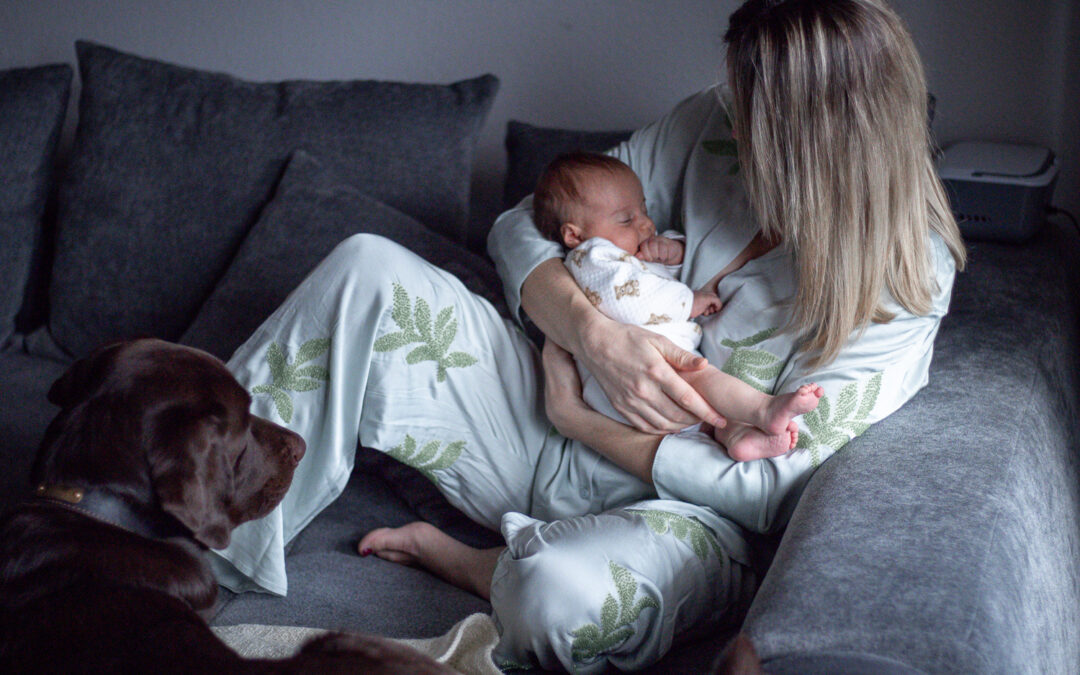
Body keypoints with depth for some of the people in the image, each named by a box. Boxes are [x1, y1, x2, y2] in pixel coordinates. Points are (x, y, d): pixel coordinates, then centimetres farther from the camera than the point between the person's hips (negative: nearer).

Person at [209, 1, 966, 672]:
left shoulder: (904, 278, -18)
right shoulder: (711, 131, -6)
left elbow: (782, 490, -18)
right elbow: (526, 226, -1)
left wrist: (583, 422, -14)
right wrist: (596, 337, -22)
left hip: (680, 507, -4)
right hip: (558, 421, 5)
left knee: (562, 599, -42)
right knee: (369, 270, -17)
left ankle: (478, 565, -5)